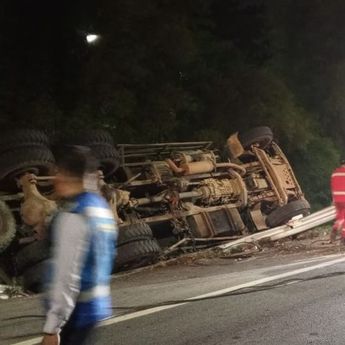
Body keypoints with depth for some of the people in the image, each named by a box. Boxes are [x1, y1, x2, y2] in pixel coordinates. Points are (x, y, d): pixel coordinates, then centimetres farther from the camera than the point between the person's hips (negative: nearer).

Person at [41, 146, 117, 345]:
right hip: (96, 304, 9)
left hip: (76, 310, -9)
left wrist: (51, 328, -19)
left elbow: (66, 277, -22)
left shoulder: (73, 217, -19)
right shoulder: (101, 208, 8)